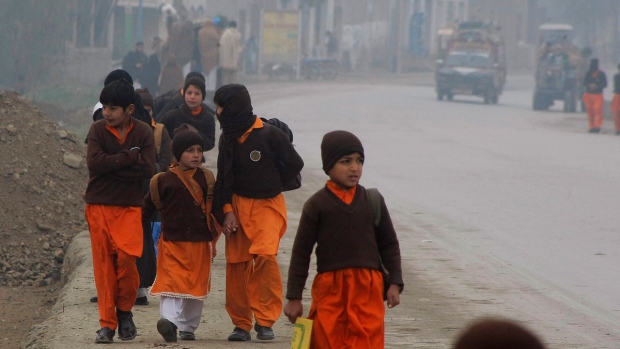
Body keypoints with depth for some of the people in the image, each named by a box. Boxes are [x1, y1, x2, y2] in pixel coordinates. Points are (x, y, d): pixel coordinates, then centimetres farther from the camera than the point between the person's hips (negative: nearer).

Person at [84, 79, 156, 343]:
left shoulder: (143, 132, -1)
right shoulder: (98, 130, -1)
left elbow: (148, 170, -12)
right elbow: (94, 163, -15)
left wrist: (111, 166, -13)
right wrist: (129, 157, -13)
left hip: (129, 206, -1)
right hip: (99, 206, 1)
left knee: (126, 257, -14)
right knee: (104, 263, 0)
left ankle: (125, 311, 9)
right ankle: (107, 323, 6)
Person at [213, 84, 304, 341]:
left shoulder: (269, 134, -11)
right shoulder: (228, 138, 7)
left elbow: (294, 164, -5)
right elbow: (223, 179, 10)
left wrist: (270, 185, 2)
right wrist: (226, 211, -1)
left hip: (268, 205, -5)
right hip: (237, 205, 5)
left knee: (264, 255, -23)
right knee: (236, 264, 2)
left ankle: (265, 320, -15)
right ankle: (241, 324, 13)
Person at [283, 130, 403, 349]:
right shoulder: (317, 205, -1)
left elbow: (389, 244, 13)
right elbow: (301, 252, 2)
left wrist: (394, 283, 4)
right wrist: (294, 297, 0)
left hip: (368, 288, 1)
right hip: (329, 288, -1)